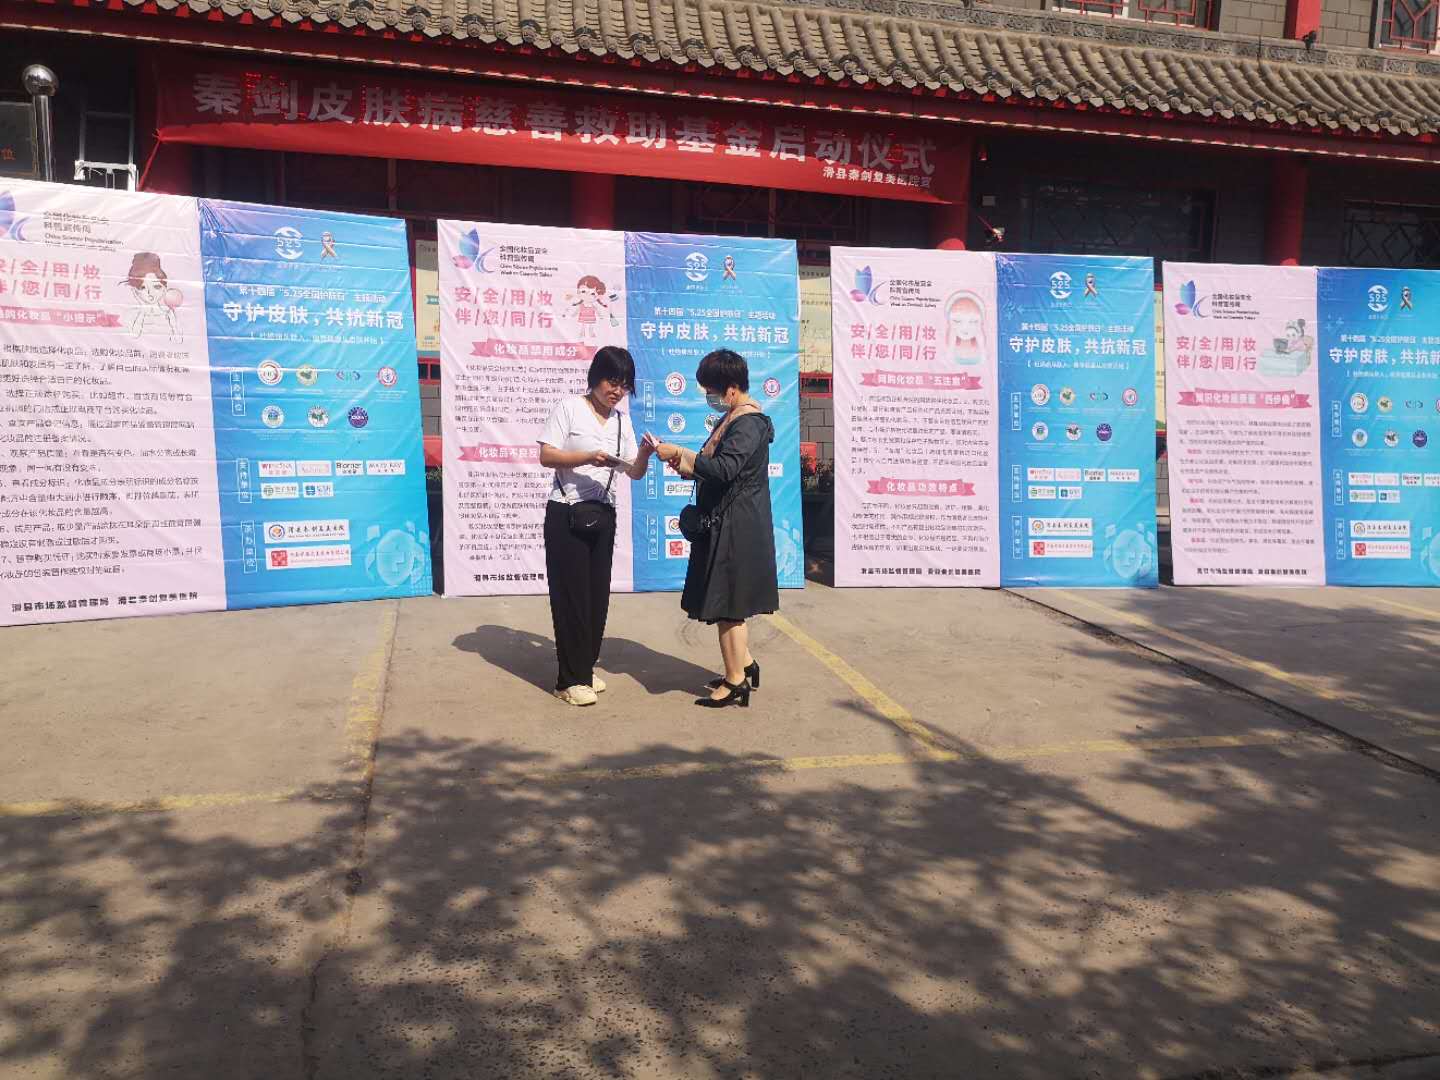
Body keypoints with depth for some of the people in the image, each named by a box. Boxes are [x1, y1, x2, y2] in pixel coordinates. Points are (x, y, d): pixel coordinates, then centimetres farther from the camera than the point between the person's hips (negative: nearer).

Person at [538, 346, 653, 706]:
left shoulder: (622, 420, 12)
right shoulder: (570, 408, -4)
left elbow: (634, 473, 8)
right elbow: (546, 456, -10)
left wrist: (643, 454, -13)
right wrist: (588, 457, -22)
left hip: (602, 516, 6)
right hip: (567, 515, -6)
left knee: (598, 594, 9)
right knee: (572, 595, -4)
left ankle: (584, 668, 23)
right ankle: (571, 679, 2)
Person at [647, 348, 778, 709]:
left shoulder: (748, 423, -17)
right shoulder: (733, 418, 14)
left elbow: (725, 468, -28)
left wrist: (680, 452, -22)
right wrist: (687, 466, 5)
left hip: (735, 527, -10)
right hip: (725, 523, 10)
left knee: (725, 604, -3)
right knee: (728, 601, 17)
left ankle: (736, 682, 6)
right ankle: (745, 665, 29)